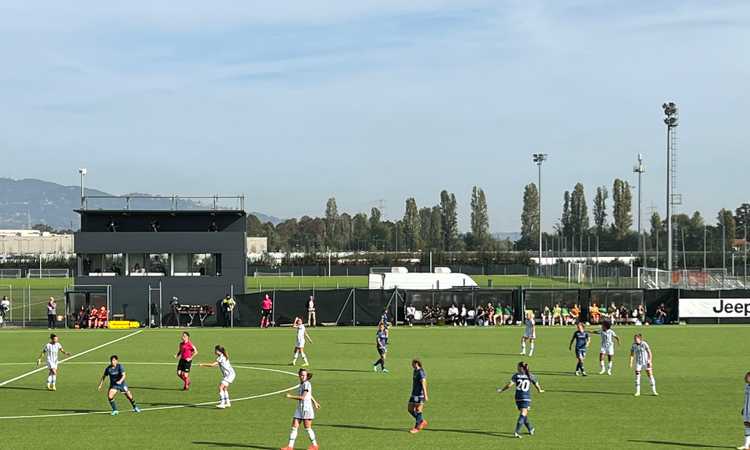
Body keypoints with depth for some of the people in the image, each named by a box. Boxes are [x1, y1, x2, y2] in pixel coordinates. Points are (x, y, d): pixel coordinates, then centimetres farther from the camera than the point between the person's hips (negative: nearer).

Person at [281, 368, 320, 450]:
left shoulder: (307, 384, -14)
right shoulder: (301, 384, 13)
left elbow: (303, 397, -21)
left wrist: (290, 396, -19)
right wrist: (315, 402, 38)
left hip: (306, 408, -8)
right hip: (299, 408, 8)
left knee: (307, 428, 1)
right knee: (294, 427, 1)